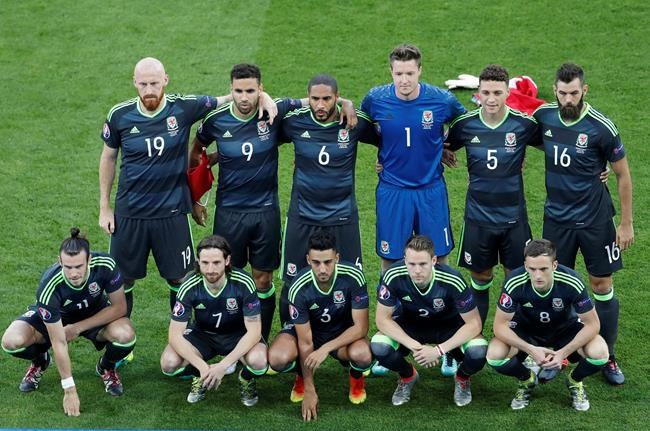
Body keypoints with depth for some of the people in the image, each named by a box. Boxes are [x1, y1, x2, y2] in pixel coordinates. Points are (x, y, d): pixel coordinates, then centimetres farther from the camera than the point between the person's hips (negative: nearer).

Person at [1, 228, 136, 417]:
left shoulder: (105, 265, -33)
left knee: (125, 335, -32)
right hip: (54, 317, -1)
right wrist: (69, 390, -27)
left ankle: (106, 367, 6)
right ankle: (40, 361, 11)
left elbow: (119, 307, -18)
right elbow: (59, 342, -30)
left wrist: (78, 327, -22)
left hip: (97, 314, 1)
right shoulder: (49, 287, -36)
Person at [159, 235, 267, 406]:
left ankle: (246, 379, 4)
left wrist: (223, 365, -33)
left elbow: (254, 331, -24)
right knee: (169, 363, -26)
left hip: (238, 334, -1)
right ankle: (200, 377, 8)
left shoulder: (243, 283, -26)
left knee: (258, 361, -34)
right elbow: (175, 334, -21)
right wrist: (202, 366, -35)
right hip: (202, 334, 1)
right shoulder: (189, 288, -23)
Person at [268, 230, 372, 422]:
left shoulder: (353, 277, -28)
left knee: (362, 355, -35)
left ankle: (356, 378, 5)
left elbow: (361, 326, -23)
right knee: (278, 358, -31)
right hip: (306, 329, 0)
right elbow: (305, 343, -23)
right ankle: (301, 376, 7)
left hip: (344, 332, 0)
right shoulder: (299, 288, -28)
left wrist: (326, 348, -36)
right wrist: (310, 392, -22)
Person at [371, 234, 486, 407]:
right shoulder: (393, 276, -29)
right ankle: (407, 376, 7)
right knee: (378, 346, -28)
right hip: (410, 325, 1)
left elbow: (474, 323, -23)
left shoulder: (452, 281, -32)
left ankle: (462, 378, 8)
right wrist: (414, 346, -31)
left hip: (449, 325, -1)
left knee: (478, 351, -31)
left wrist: (439, 350, -33)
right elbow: (382, 318, -19)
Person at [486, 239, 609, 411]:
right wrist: (531, 350, -35)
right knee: (495, 355, -28)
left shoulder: (571, 282, -31)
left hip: (565, 328, 0)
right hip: (526, 329, 0)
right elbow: (500, 325, -22)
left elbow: (592, 324, -21)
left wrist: (563, 353, -32)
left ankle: (575, 381, 8)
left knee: (599, 353, -28)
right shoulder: (515, 283, -30)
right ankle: (527, 380, 7)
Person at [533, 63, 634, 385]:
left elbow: (623, 175, -7)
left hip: (595, 219, -3)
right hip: (556, 216, 3)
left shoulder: (601, 127, -16)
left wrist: (626, 223, -5)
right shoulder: (544, 116, -6)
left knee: (602, 286, 4)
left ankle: (608, 357, 17)